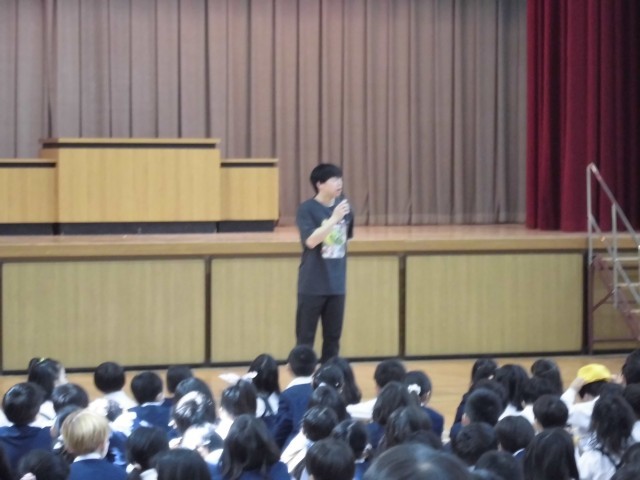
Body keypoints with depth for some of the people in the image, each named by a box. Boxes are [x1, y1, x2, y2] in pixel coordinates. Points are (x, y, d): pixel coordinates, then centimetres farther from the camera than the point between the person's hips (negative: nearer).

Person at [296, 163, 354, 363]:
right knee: (305, 337, 1)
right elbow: (311, 241, -23)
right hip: (313, 285, -5)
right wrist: (334, 218, -27)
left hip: (337, 283, 5)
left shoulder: (344, 205, 3)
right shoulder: (307, 209, -12)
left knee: (333, 336, 10)